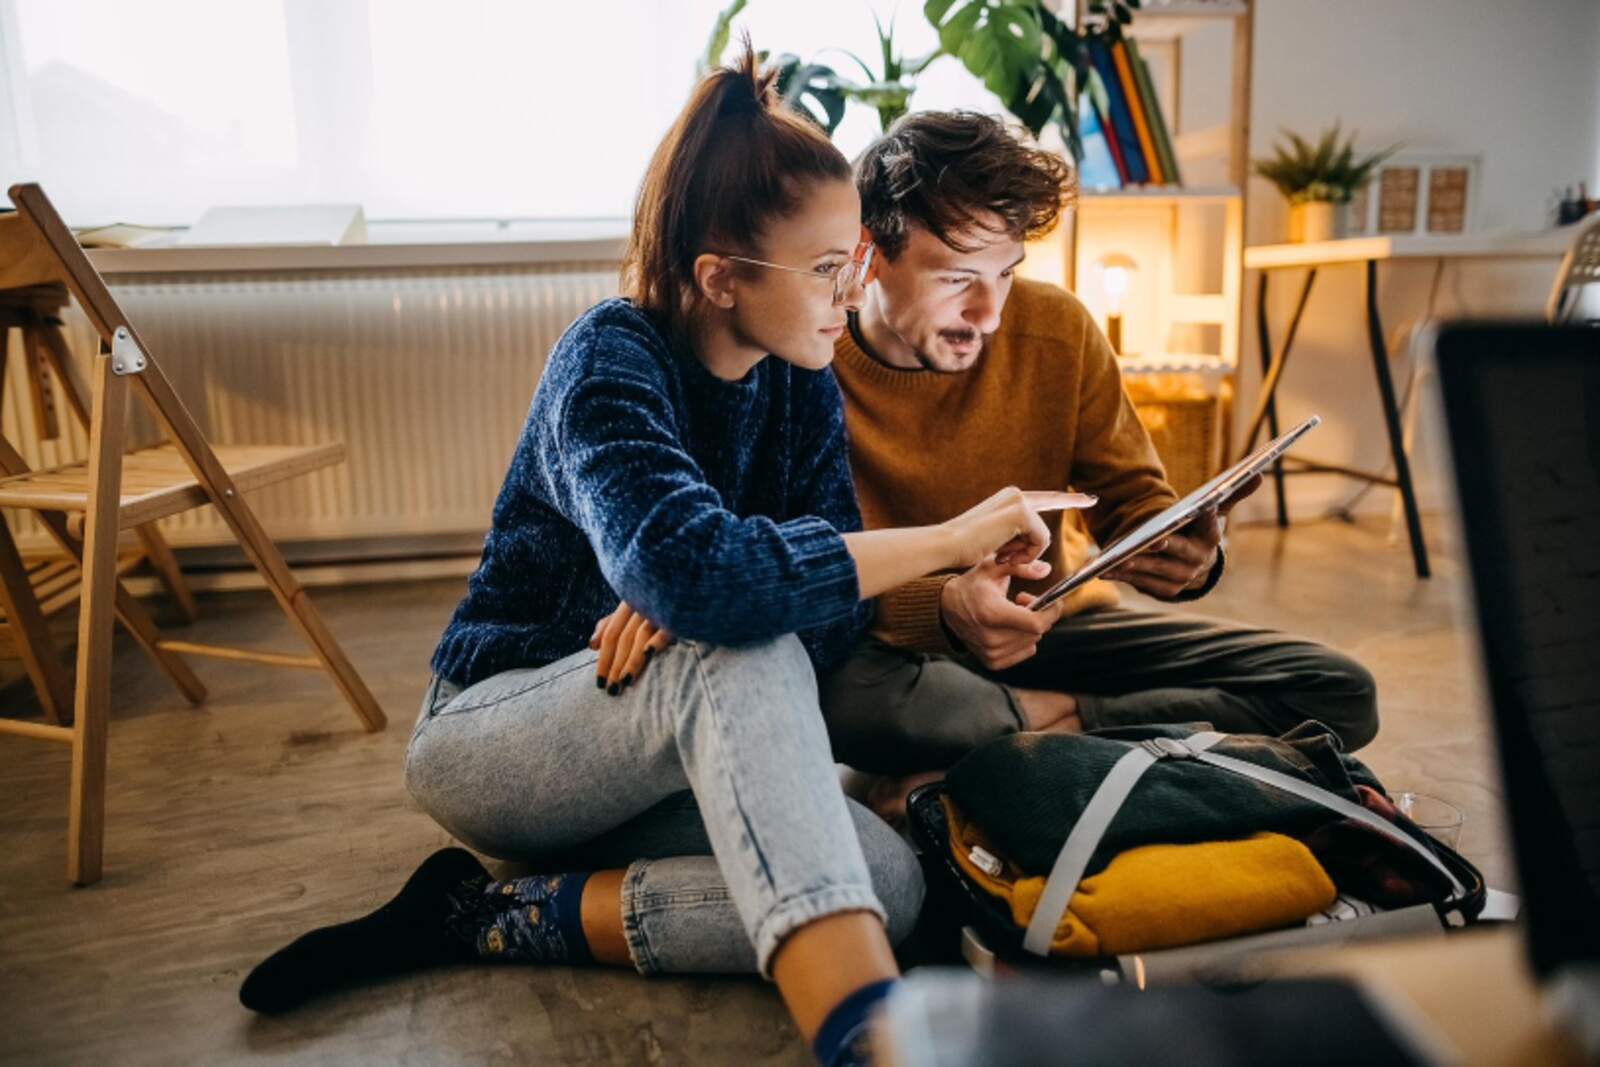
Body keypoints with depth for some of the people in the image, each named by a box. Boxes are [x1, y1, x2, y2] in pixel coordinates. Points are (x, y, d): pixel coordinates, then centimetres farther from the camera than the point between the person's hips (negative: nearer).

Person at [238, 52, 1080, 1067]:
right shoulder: (609, 363, -21)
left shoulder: (805, 390, -2)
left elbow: (838, 605, -10)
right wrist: (949, 539, -33)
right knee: (739, 657, -37)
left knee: (889, 883, -23)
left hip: (665, 756, 6)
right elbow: (697, 568, -41)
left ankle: (504, 916, -16)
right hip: (487, 735, -5)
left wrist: (686, 606, -30)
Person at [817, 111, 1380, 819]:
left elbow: (1130, 496, 3)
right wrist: (941, 609, -37)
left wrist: (1181, 553, -21)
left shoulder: (1058, 329, -5)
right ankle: (1069, 719, -15)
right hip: (897, 645, -4)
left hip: (1048, 624, 5)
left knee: (1339, 693, -9)